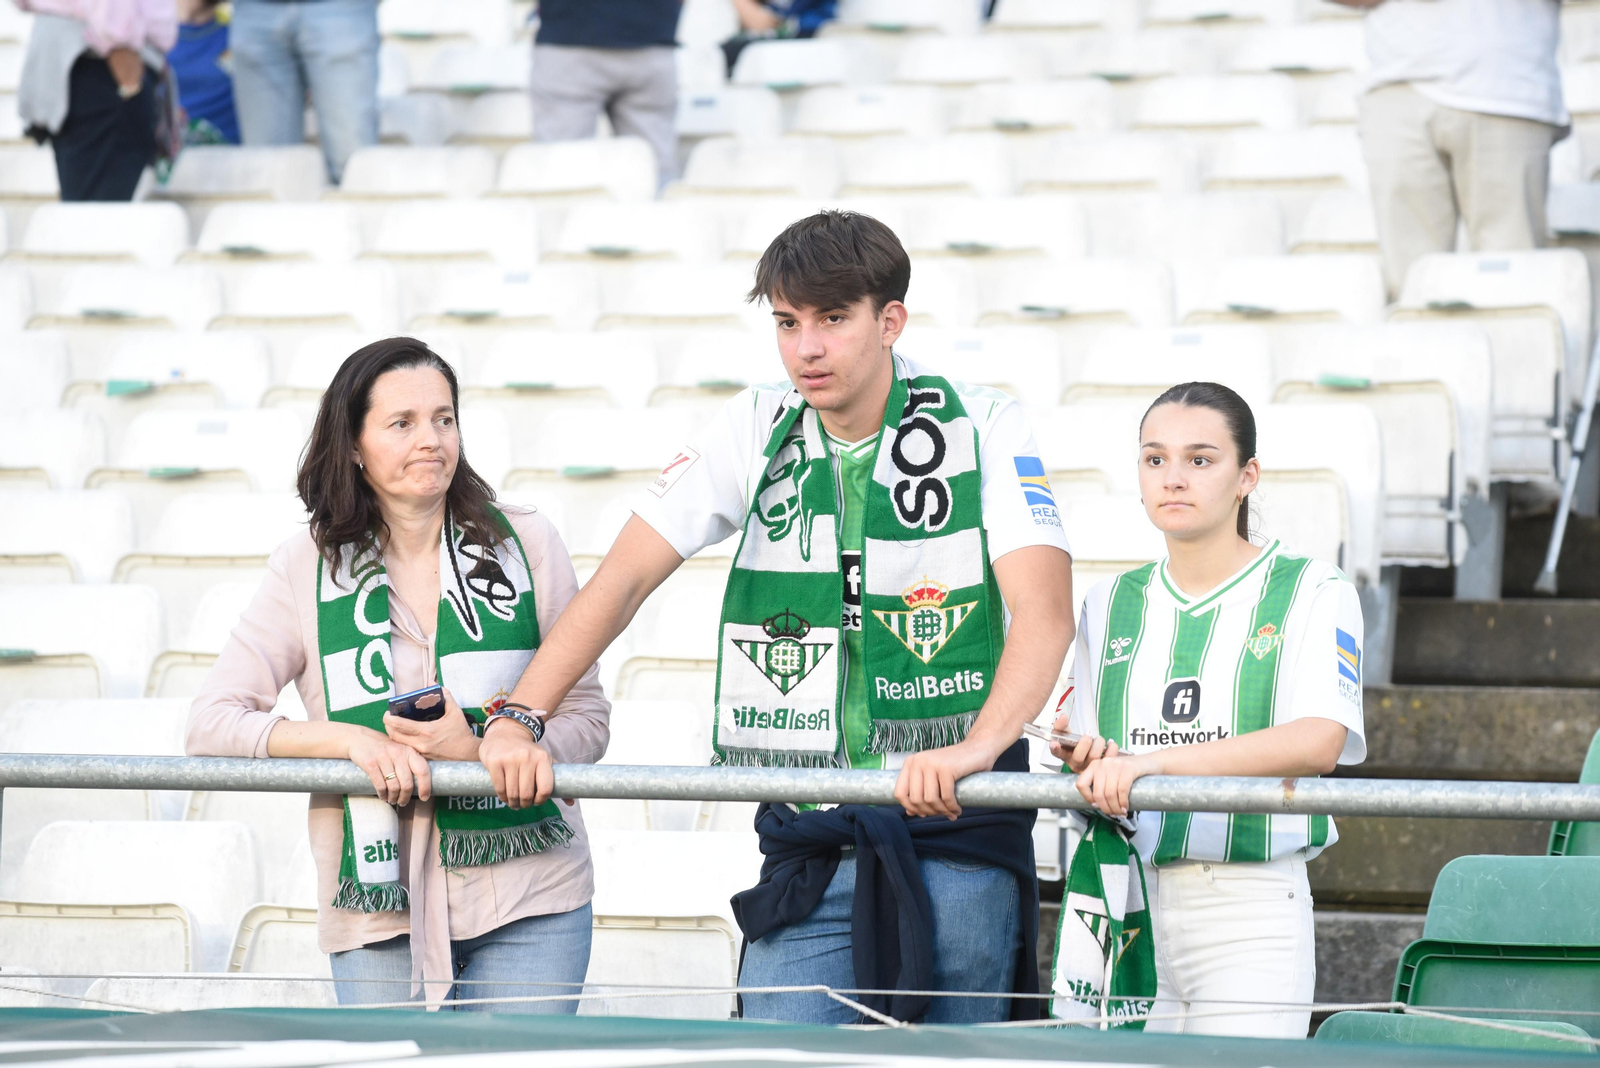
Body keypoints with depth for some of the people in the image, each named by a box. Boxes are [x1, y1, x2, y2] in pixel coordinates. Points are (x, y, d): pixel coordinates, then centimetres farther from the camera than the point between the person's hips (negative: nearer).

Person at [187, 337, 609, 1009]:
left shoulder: (523, 544, 4)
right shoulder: (307, 568, 3)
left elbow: (588, 720, 5)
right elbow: (211, 726, -1)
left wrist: (481, 749, -15)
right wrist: (351, 738, -15)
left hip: (527, 904, 0)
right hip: (377, 914, 0)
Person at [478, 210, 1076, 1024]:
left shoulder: (984, 431, -4)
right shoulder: (755, 431, 6)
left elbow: (1045, 611, -16)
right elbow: (626, 576, 3)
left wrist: (977, 747, -34)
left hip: (955, 837, -2)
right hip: (807, 845, 2)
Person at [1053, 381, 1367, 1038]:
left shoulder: (1313, 594, 0)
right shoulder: (1110, 604, 15)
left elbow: (1318, 740, -16)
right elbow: (1086, 754, 16)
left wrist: (1153, 761, -25)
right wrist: (1087, 764, -9)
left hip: (1251, 914, -4)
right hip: (1126, 908, 4)